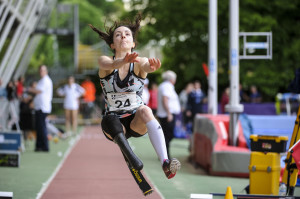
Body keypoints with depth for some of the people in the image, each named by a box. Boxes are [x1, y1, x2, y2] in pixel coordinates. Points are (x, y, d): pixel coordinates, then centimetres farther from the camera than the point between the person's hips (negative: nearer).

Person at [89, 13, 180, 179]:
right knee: (109, 121, -36)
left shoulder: (139, 62, -6)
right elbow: (111, 64, -31)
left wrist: (152, 66, -57)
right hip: (114, 120, 0)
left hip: (136, 121, 0)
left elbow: (146, 66, -31)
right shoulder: (104, 61, -5)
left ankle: (165, 162, -48)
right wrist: (123, 61, -55)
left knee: (145, 110, -36)